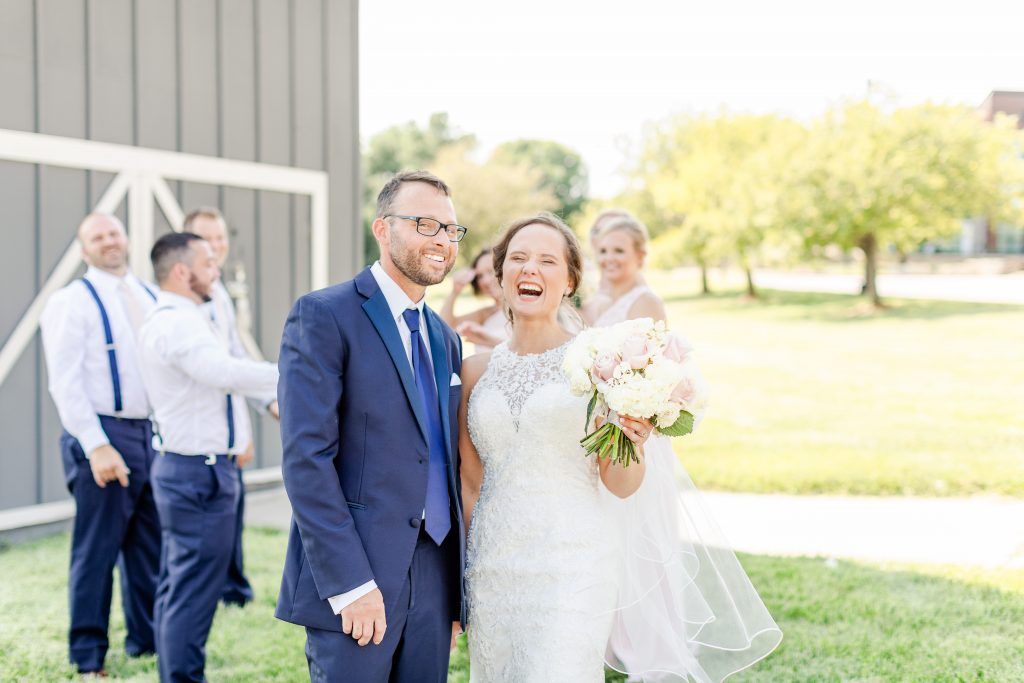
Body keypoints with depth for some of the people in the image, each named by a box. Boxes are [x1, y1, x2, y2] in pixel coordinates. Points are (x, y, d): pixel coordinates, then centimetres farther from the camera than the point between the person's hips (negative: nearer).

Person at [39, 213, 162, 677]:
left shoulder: (151, 298, 13)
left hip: (156, 434, 6)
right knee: (96, 552, 1)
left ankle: (148, 639, 26)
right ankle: (88, 656, 12)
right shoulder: (72, 302, -4)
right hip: (104, 436, -6)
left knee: (151, 548, 13)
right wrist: (97, 446, -17)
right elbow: (65, 383, -10)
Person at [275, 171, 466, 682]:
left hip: (434, 578, 7)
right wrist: (350, 583, -19)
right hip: (352, 584, -6)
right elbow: (306, 456, -15)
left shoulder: (445, 339, 15)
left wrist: (456, 598, 12)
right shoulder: (323, 315, -8)